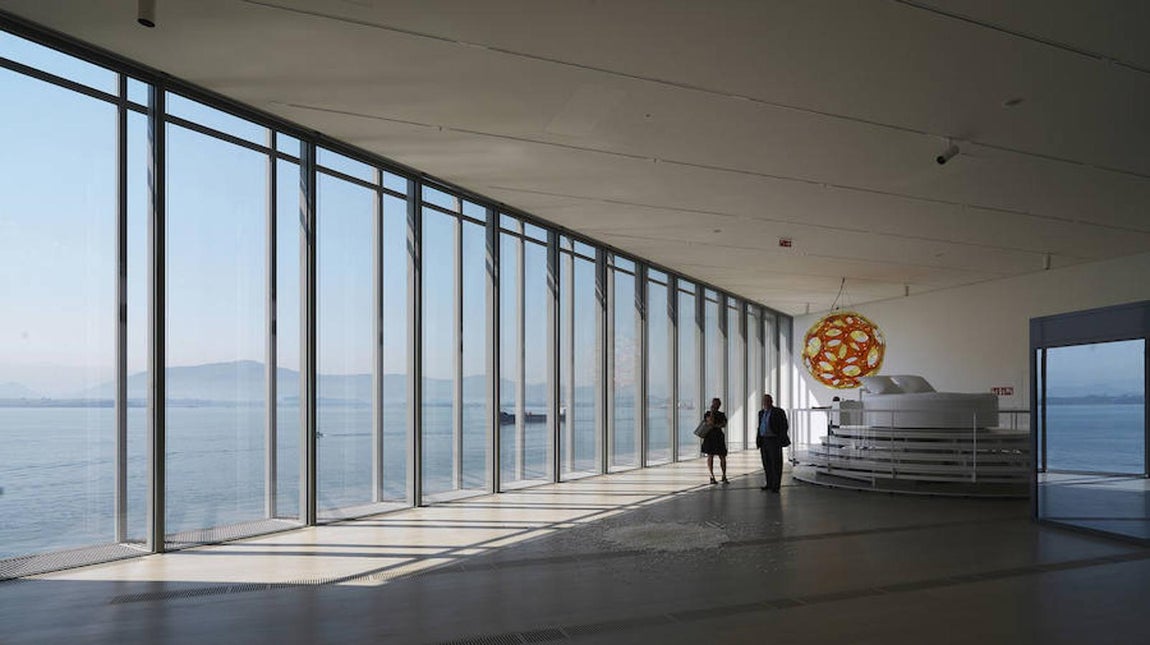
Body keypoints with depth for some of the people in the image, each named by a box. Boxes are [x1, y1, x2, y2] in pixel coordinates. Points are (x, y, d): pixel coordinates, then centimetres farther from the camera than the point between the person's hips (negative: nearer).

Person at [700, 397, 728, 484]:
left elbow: (724, 424, -3)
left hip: (719, 437, 2)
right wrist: (712, 411, -9)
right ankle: (712, 477, 4)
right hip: (709, 437, -2)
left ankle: (724, 476, 7)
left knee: (723, 457, -2)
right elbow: (711, 422, -14)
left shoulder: (721, 415, 12)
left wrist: (715, 426, -16)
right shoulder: (707, 414, 4)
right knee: (710, 456, -1)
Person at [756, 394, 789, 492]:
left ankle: (776, 486, -1)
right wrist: (758, 440, 10)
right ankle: (769, 484, 15)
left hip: (774, 441, -6)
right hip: (763, 441, 6)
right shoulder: (761, 413, 12)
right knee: (767, 464, 8)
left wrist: (781, 440, -15)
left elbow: (785, 426, -9)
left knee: (776, 463, -4)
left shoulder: (778, 412, -7)